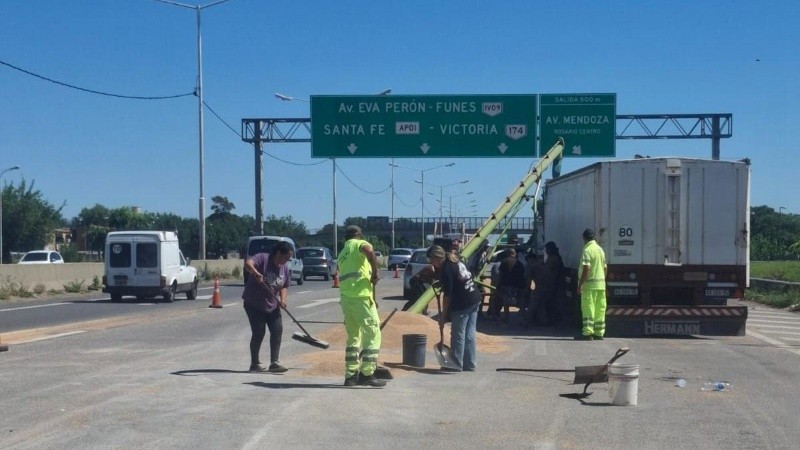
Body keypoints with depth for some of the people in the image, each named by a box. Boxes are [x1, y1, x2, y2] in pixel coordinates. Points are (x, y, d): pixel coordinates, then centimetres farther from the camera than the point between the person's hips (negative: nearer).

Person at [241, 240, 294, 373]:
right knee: (259, 333, -4)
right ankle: (254, 364, 11)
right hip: (253, 304, -6)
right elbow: (248, 263, -33)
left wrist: (283, 299, -9)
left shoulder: (284, 268, 5)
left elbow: (284, 286, 11)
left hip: (272, 306, 6)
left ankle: (274, 363, 2)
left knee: (277, 330, -4)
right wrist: (256, 274, -51)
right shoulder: (263, 258, -16)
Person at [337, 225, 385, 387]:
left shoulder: (342, 254, 25)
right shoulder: (359, 244, 1)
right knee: (372, 334, -4)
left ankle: (351, 375, 15)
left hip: (345, 297, 8)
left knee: (353, 336, 16)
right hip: (361, 296, -8)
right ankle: (367, 374, -9)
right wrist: (375, 271, -16)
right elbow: (369, 250, -25)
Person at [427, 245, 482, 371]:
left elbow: (447, 294, -15)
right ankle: (469, 367, 16)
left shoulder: (446, 270, -15)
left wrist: (443, 314, -9)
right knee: (470, 335, 12)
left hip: (462, 305, -9)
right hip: (475, 300, 9)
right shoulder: (455, 261, 12)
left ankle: (457, 367, 6)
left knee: (458, 336, 0)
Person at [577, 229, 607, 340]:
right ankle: (599, 333, 12)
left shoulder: (587, 250, -12)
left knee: (587, 308, -7)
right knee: (600, 310, 9)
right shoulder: (601, 249, 15)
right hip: (601, 284, 8)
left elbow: (586, 269, -19)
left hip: (590, 284, -8)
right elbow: (605, 268, 18)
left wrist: (579, 284, -16)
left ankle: (588, 333, -10)